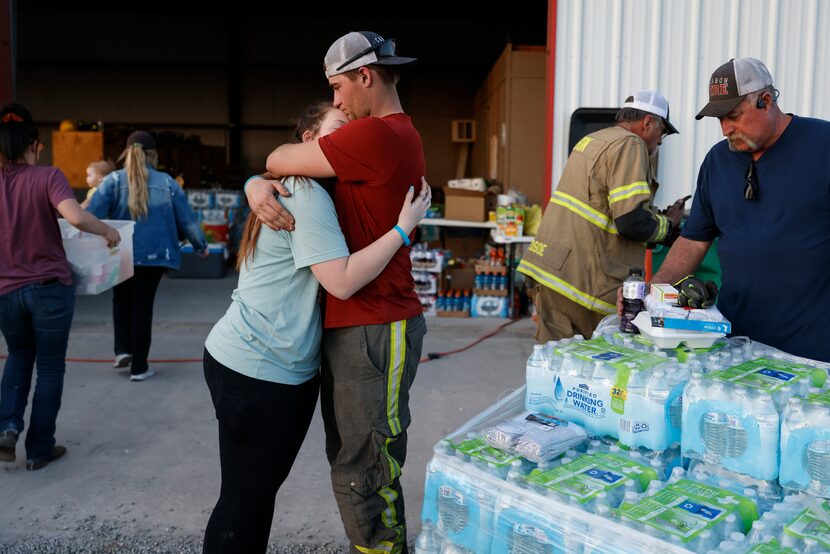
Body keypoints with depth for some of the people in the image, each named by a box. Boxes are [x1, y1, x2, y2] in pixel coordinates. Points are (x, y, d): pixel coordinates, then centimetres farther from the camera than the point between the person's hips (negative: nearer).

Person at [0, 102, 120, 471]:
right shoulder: (47, 178, -12)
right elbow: (75, 217, -29)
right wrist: (108, 232, -12)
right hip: (50, 288, -3)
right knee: (50, 367, 12)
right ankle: (39, 450, 20)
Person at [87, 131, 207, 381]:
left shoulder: (113, 180, -4)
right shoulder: (167, 183, 0)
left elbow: (92, 214, -12)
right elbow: (186, 218, 5)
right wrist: (200, 245, 18)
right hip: (154, 254, 0)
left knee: (121, 300, 24)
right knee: (143, 305, 9)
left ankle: (123, 349, 13)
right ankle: (139, 366, 12)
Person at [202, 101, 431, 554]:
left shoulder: (305, 191, 16)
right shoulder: (306, 195, -17)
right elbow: (342, 281, -25)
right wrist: (404, 228, -20)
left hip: (287, 367, 10)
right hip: (255, 368, -10)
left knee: (263, 486, 20)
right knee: (247, 496, 3)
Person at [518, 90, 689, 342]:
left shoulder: (592, 139, 20)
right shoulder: (629, 144, -8)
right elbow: (632, 221, -17)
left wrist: (657, 217, 19)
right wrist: (668, 224, 3)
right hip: (584, 279, -9)